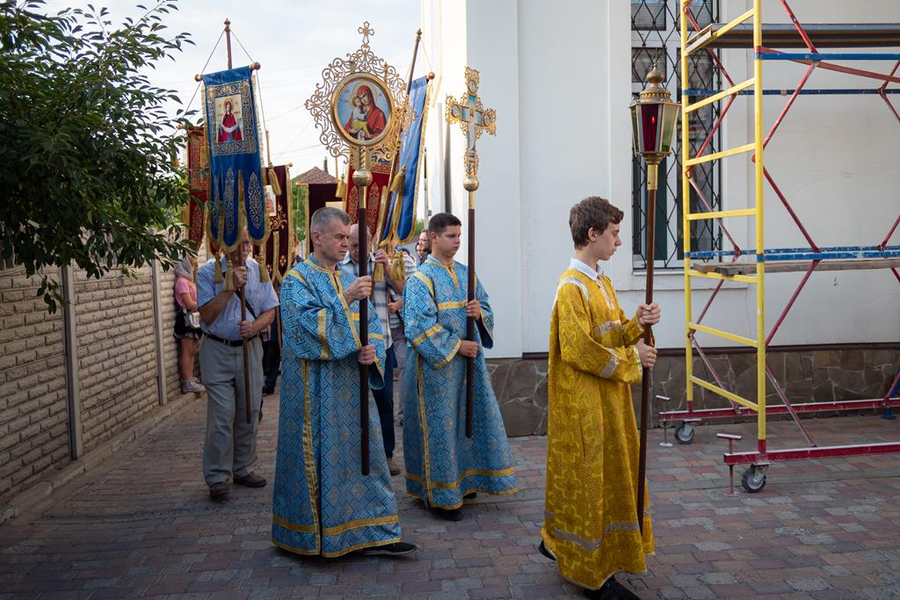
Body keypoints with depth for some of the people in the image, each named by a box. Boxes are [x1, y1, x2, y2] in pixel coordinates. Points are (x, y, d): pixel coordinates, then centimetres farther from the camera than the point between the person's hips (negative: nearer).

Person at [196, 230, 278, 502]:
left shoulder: (258, 270, 5)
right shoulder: (208, 272, -6)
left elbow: (270, 310, 4)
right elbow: (207, 316, -13)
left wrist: (254, 326, -16)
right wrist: (231, 287, -20)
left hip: (250, 347, 4)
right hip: (217, 350, -4)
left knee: (249, 412, 10)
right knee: (221, 415, -6)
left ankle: (243, 468, 25)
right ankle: (218, 477, 4)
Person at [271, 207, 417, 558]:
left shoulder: (350, 279, 13)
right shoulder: (297, 280, -6)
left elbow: (372, 324, 10)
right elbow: (307, 324, -20)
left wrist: (372, 350, -10)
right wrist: (345, 300, -27)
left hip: (351, 387, 7)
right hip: (316, 392, -6)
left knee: (364, 453, 7)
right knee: (319, 459, 1)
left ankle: (372, 533, 15)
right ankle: (315, 536, 17)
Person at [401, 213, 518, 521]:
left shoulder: (466, 273, 10)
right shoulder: (421, 279, -10)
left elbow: (486, 306, 16)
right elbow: (420, 326, -17)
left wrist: (480, 312, -8)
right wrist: (456, 346, -17)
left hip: (469, 358, 7)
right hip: (437, 364, -7)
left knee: (471, 419, 12)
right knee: (440, 424, 1)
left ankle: (463, 480, 29)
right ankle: (439, 495, 13)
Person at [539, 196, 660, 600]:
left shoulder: (601, 284, 12)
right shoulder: (572, 287, -18)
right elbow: (578, 349, -23)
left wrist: (637, 324, -4)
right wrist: (629, 360, -15)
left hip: (607, 400, 10)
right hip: (583, 403, -10)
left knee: (607, 474, 18)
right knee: (587, 478, 0)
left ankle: (558, 542, 33)